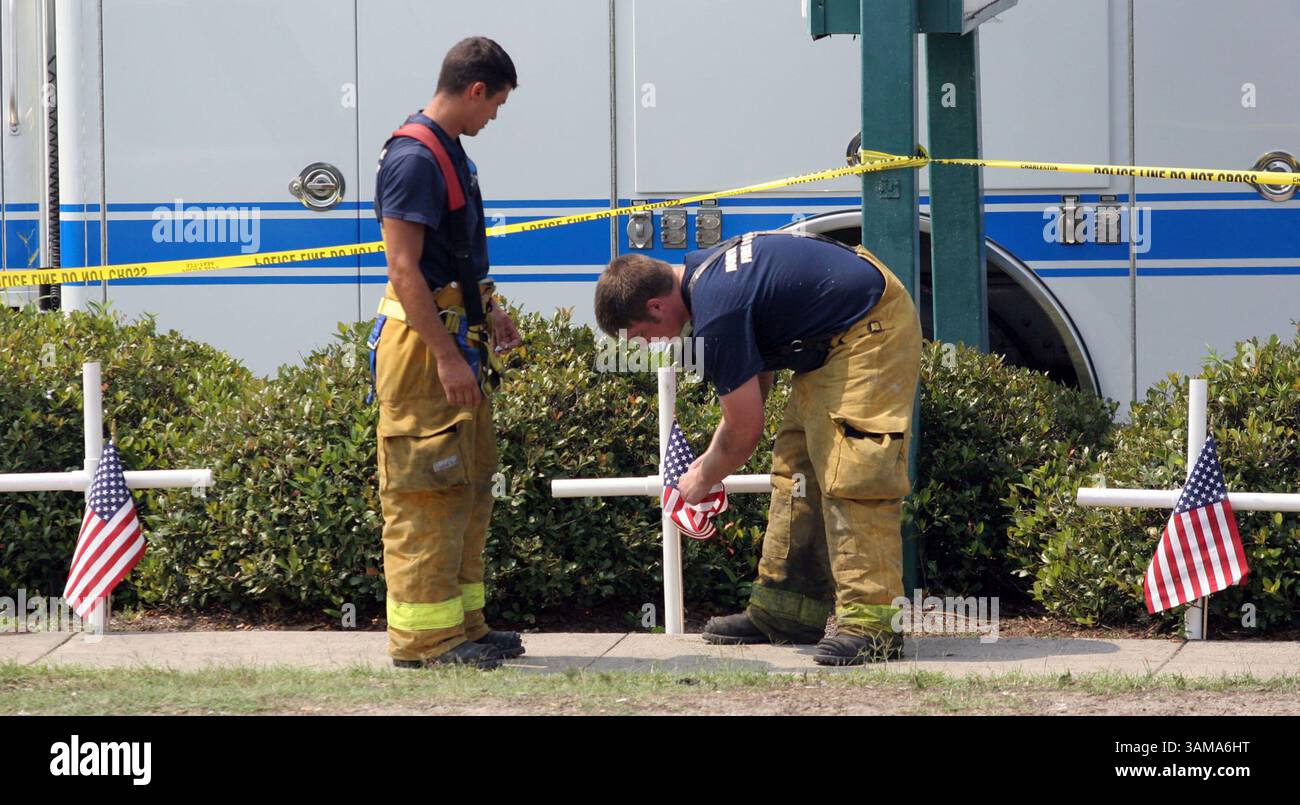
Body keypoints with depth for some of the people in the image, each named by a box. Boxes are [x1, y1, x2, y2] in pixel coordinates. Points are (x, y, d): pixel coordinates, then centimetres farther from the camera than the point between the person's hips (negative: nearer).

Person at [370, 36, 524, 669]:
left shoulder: (450, 153, 14)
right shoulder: (414, 158, -18)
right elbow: (404, 270, -22)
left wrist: (488, 312, 23)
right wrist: (448, 357, -23)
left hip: (456, 335, 11)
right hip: (424, 339, -11)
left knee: (467, 487, 15)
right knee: (426, 495, -6)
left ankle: (462, 624, 22)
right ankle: (424, 637, -3)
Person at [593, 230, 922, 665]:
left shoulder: (717, 317, -24)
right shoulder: (703, 268, 7)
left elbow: (744, 432, -15)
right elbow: (759, 373, 17)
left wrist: (703, 478, 5)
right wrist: (710, 463, 17)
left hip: (872, 330, -11)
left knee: (852, 475, -18)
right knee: (796, 466, 10)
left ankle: (871, 622, -23)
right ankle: (785, 609, 13)